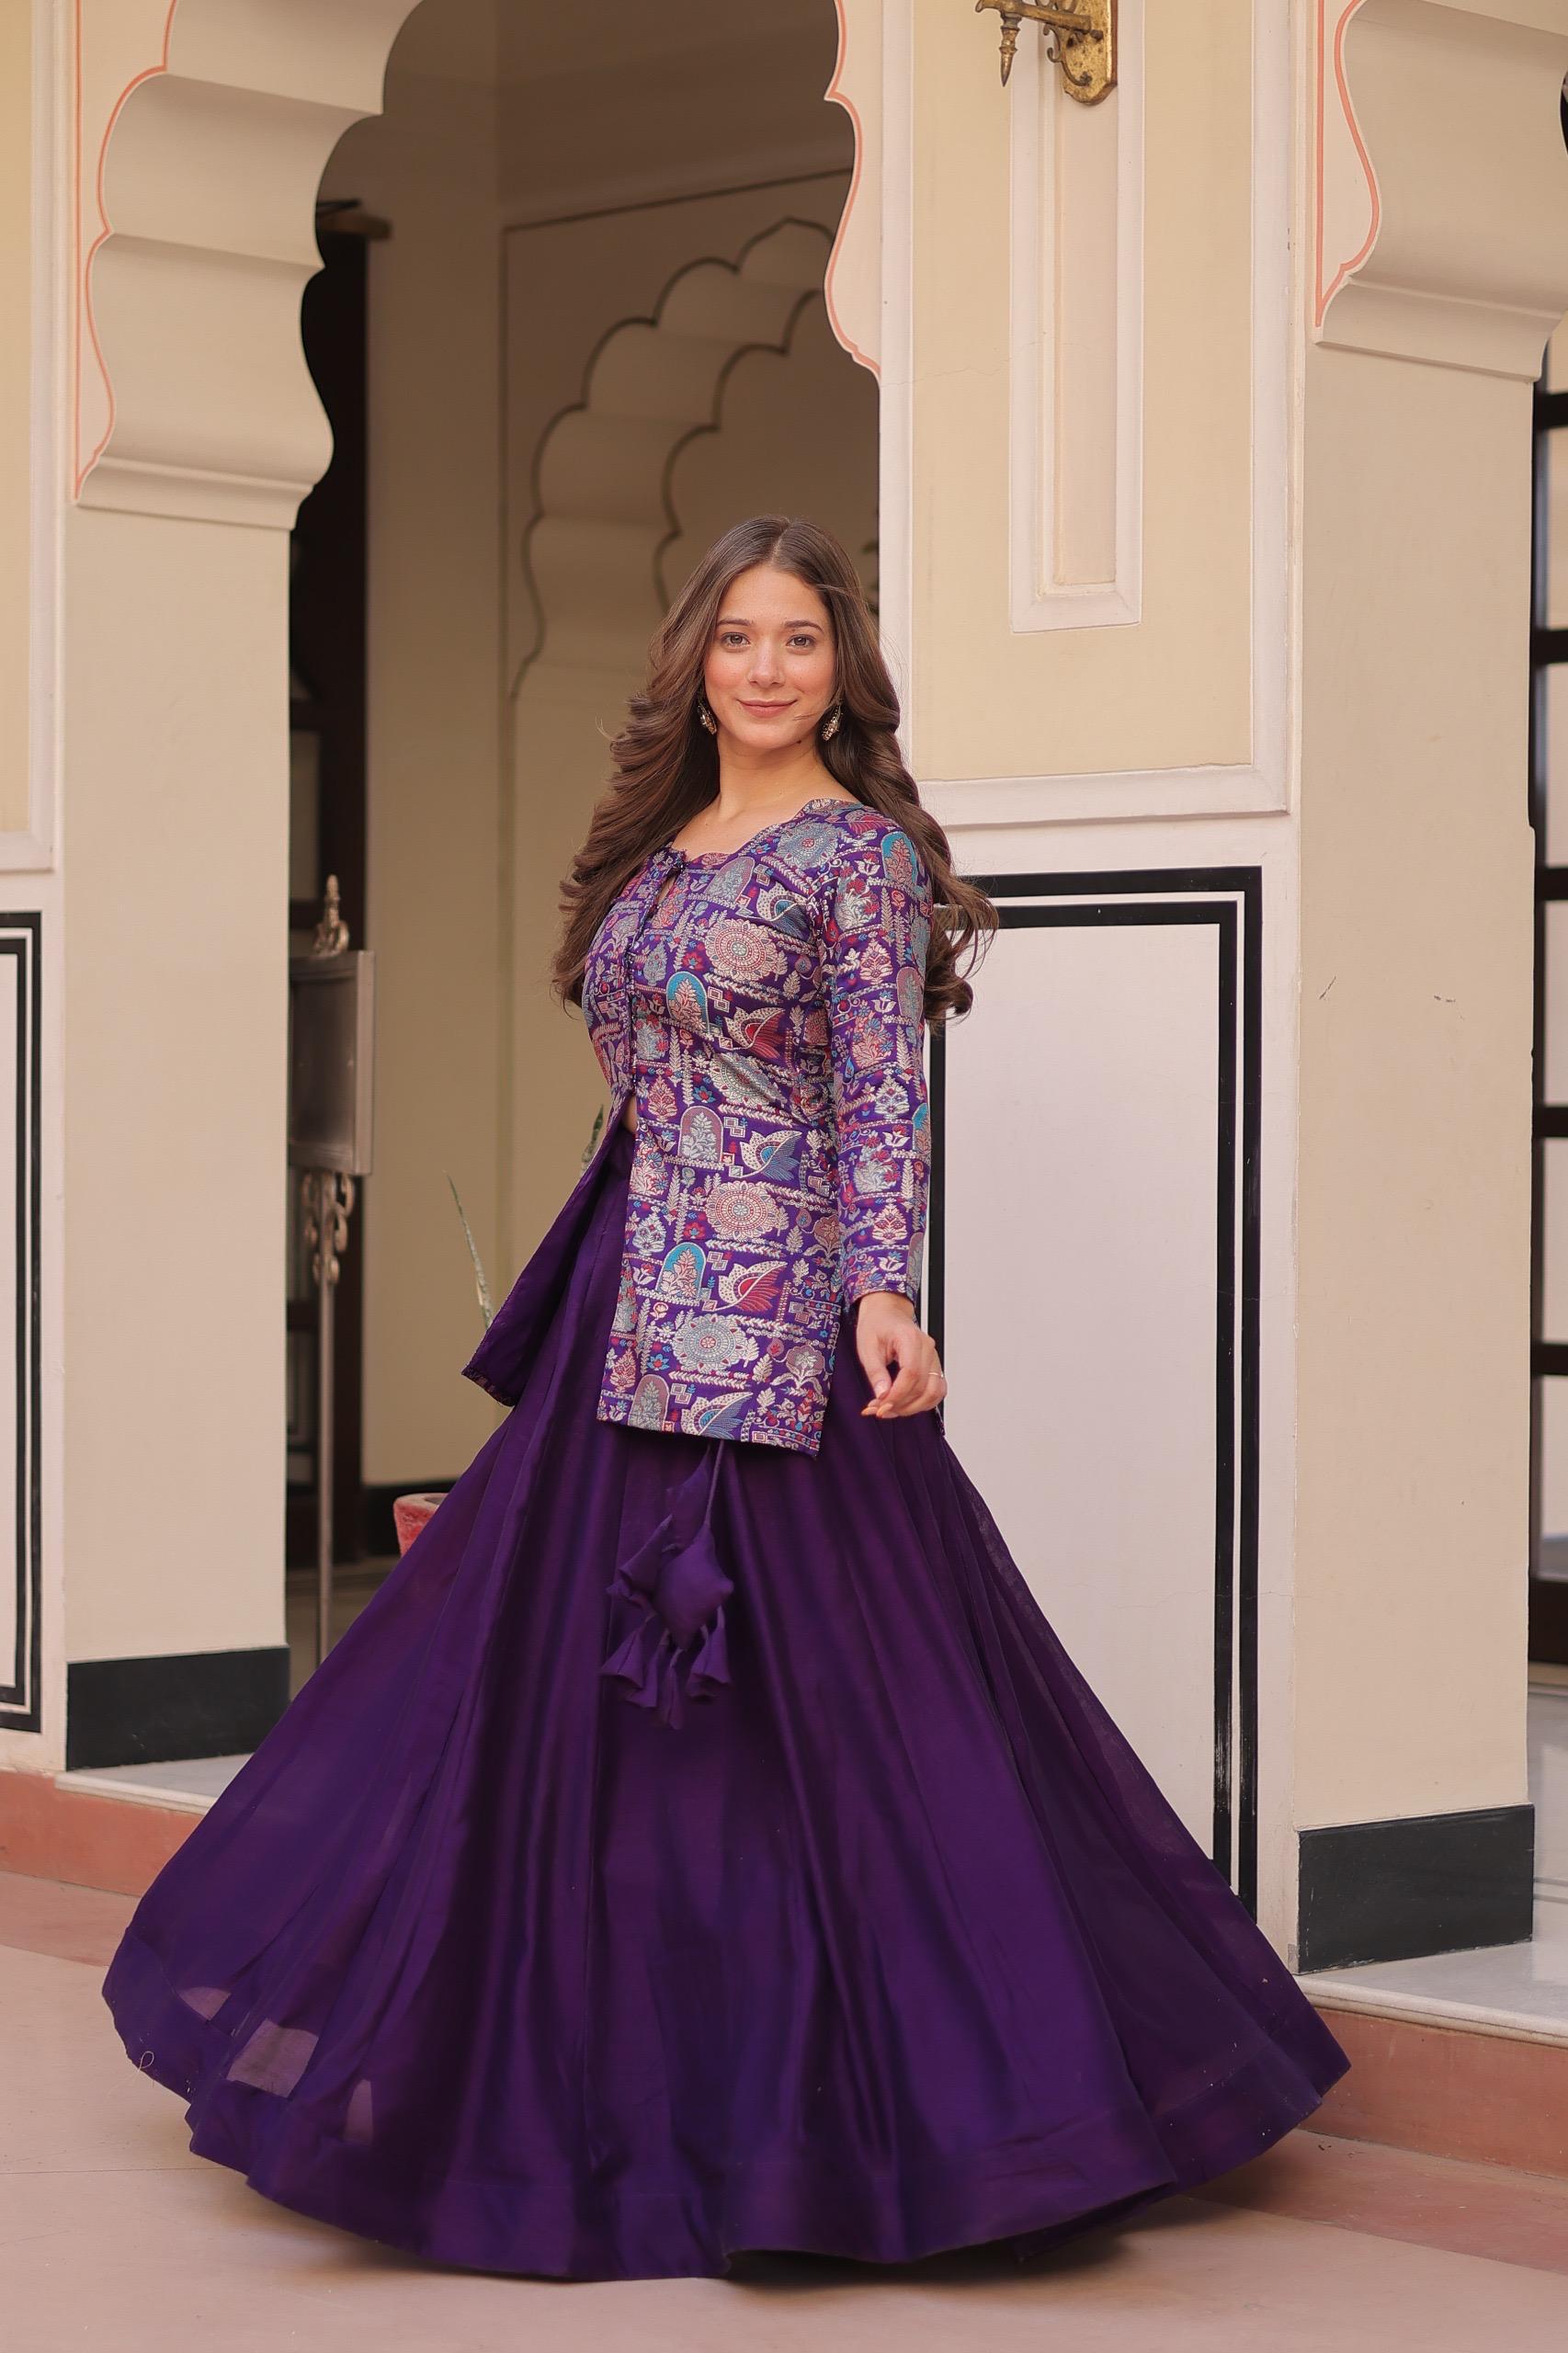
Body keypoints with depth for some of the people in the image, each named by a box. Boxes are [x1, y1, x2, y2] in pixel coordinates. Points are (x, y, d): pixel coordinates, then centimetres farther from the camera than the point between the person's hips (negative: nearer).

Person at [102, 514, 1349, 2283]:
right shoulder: (655, 847, 15)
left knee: (802, 1675, -6)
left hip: (779, 1318, -8)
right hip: (635, 1308, 8)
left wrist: (884, 1291, -22)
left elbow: (883, 1100, -12)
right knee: (562, 1657, 9)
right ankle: (615, 2053, 21)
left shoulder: (859, 851, -6)